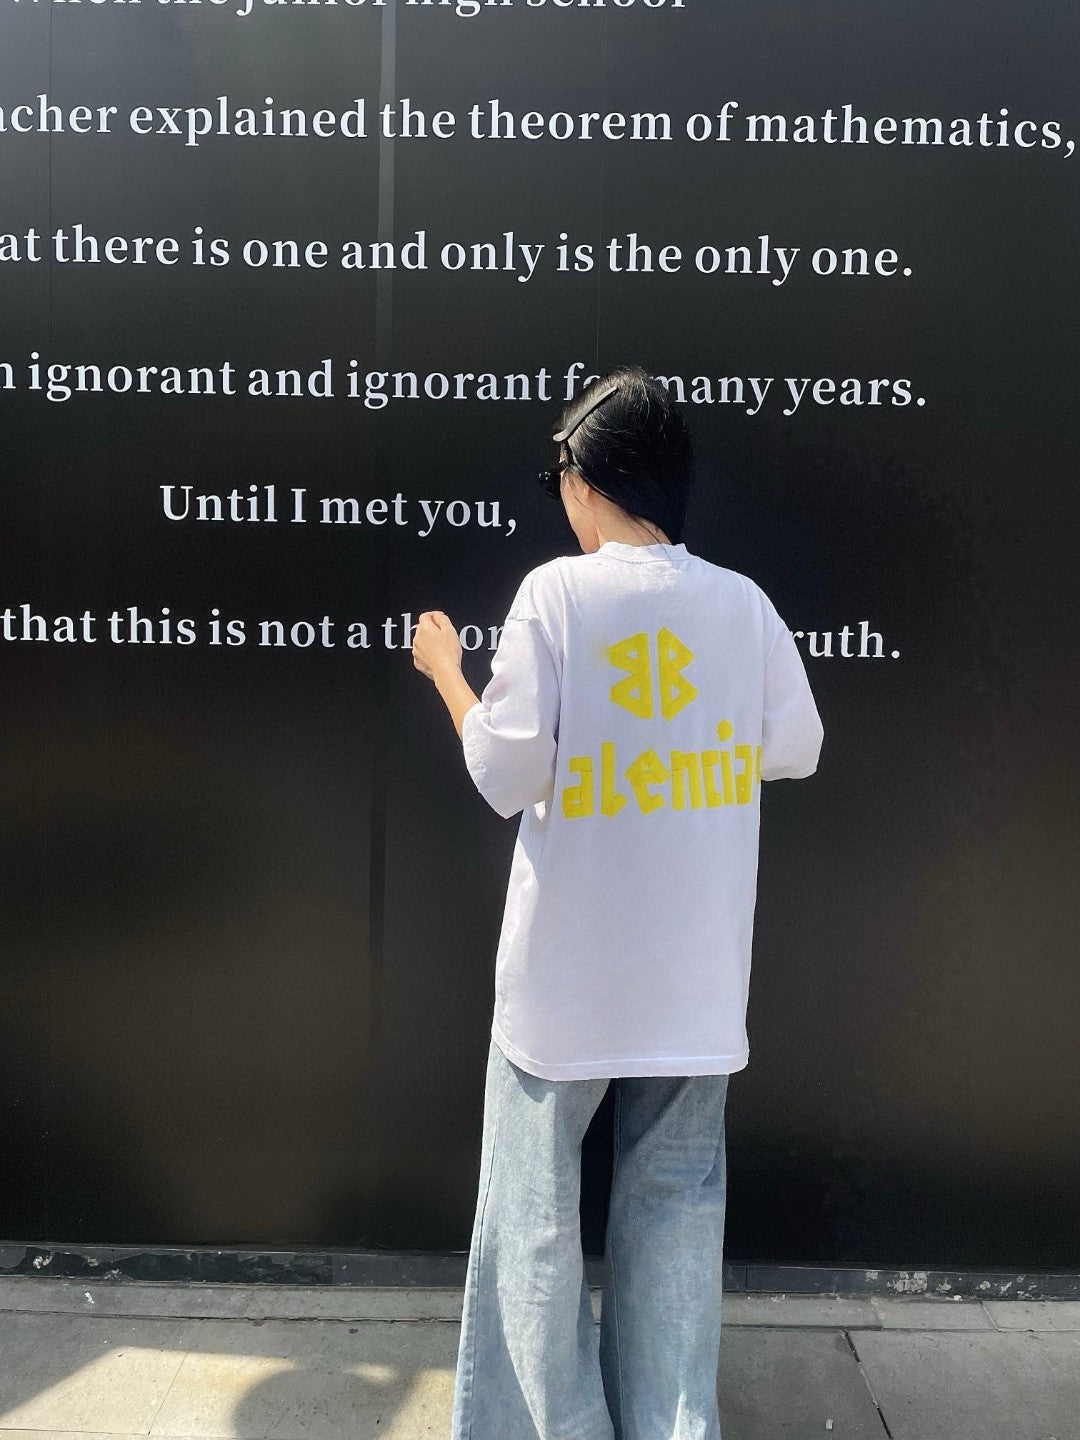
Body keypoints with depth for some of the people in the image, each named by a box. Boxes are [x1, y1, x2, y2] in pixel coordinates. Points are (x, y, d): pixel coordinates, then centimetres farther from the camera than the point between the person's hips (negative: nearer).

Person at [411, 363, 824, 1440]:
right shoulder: (744, 602, -3)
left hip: (566, 974, -3)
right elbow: (795, 749, 8)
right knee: (675, 1196, 17)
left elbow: (506, 774, -13)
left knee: (534, 1209, 13)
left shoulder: (557, 591, -12)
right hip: (695, 976, 4)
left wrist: (445, 668, 2)